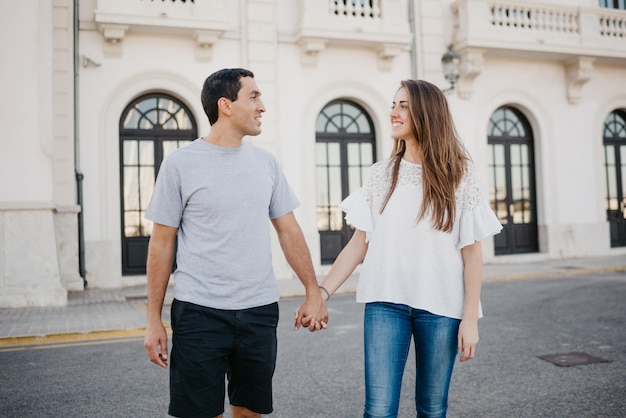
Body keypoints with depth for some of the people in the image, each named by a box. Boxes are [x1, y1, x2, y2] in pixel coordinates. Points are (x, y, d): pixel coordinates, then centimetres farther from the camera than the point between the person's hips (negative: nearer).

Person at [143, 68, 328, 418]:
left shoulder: (266, 162, 6)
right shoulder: (181, 164, -4)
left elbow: (289, 230, 9)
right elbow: (162, 243, -1)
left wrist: (314, 292, 3)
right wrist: (154, 319, -2)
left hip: (260, 310, 4)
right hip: (200, 311, -3)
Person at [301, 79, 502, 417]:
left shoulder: (458, 174, 0)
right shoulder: (381, 174, 6)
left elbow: (471, 251, -1)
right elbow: (360, 242, 5)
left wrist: (470, 318, -6)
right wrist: (323, 291, -5)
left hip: (440, 305, -1)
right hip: (386, 301, 1)